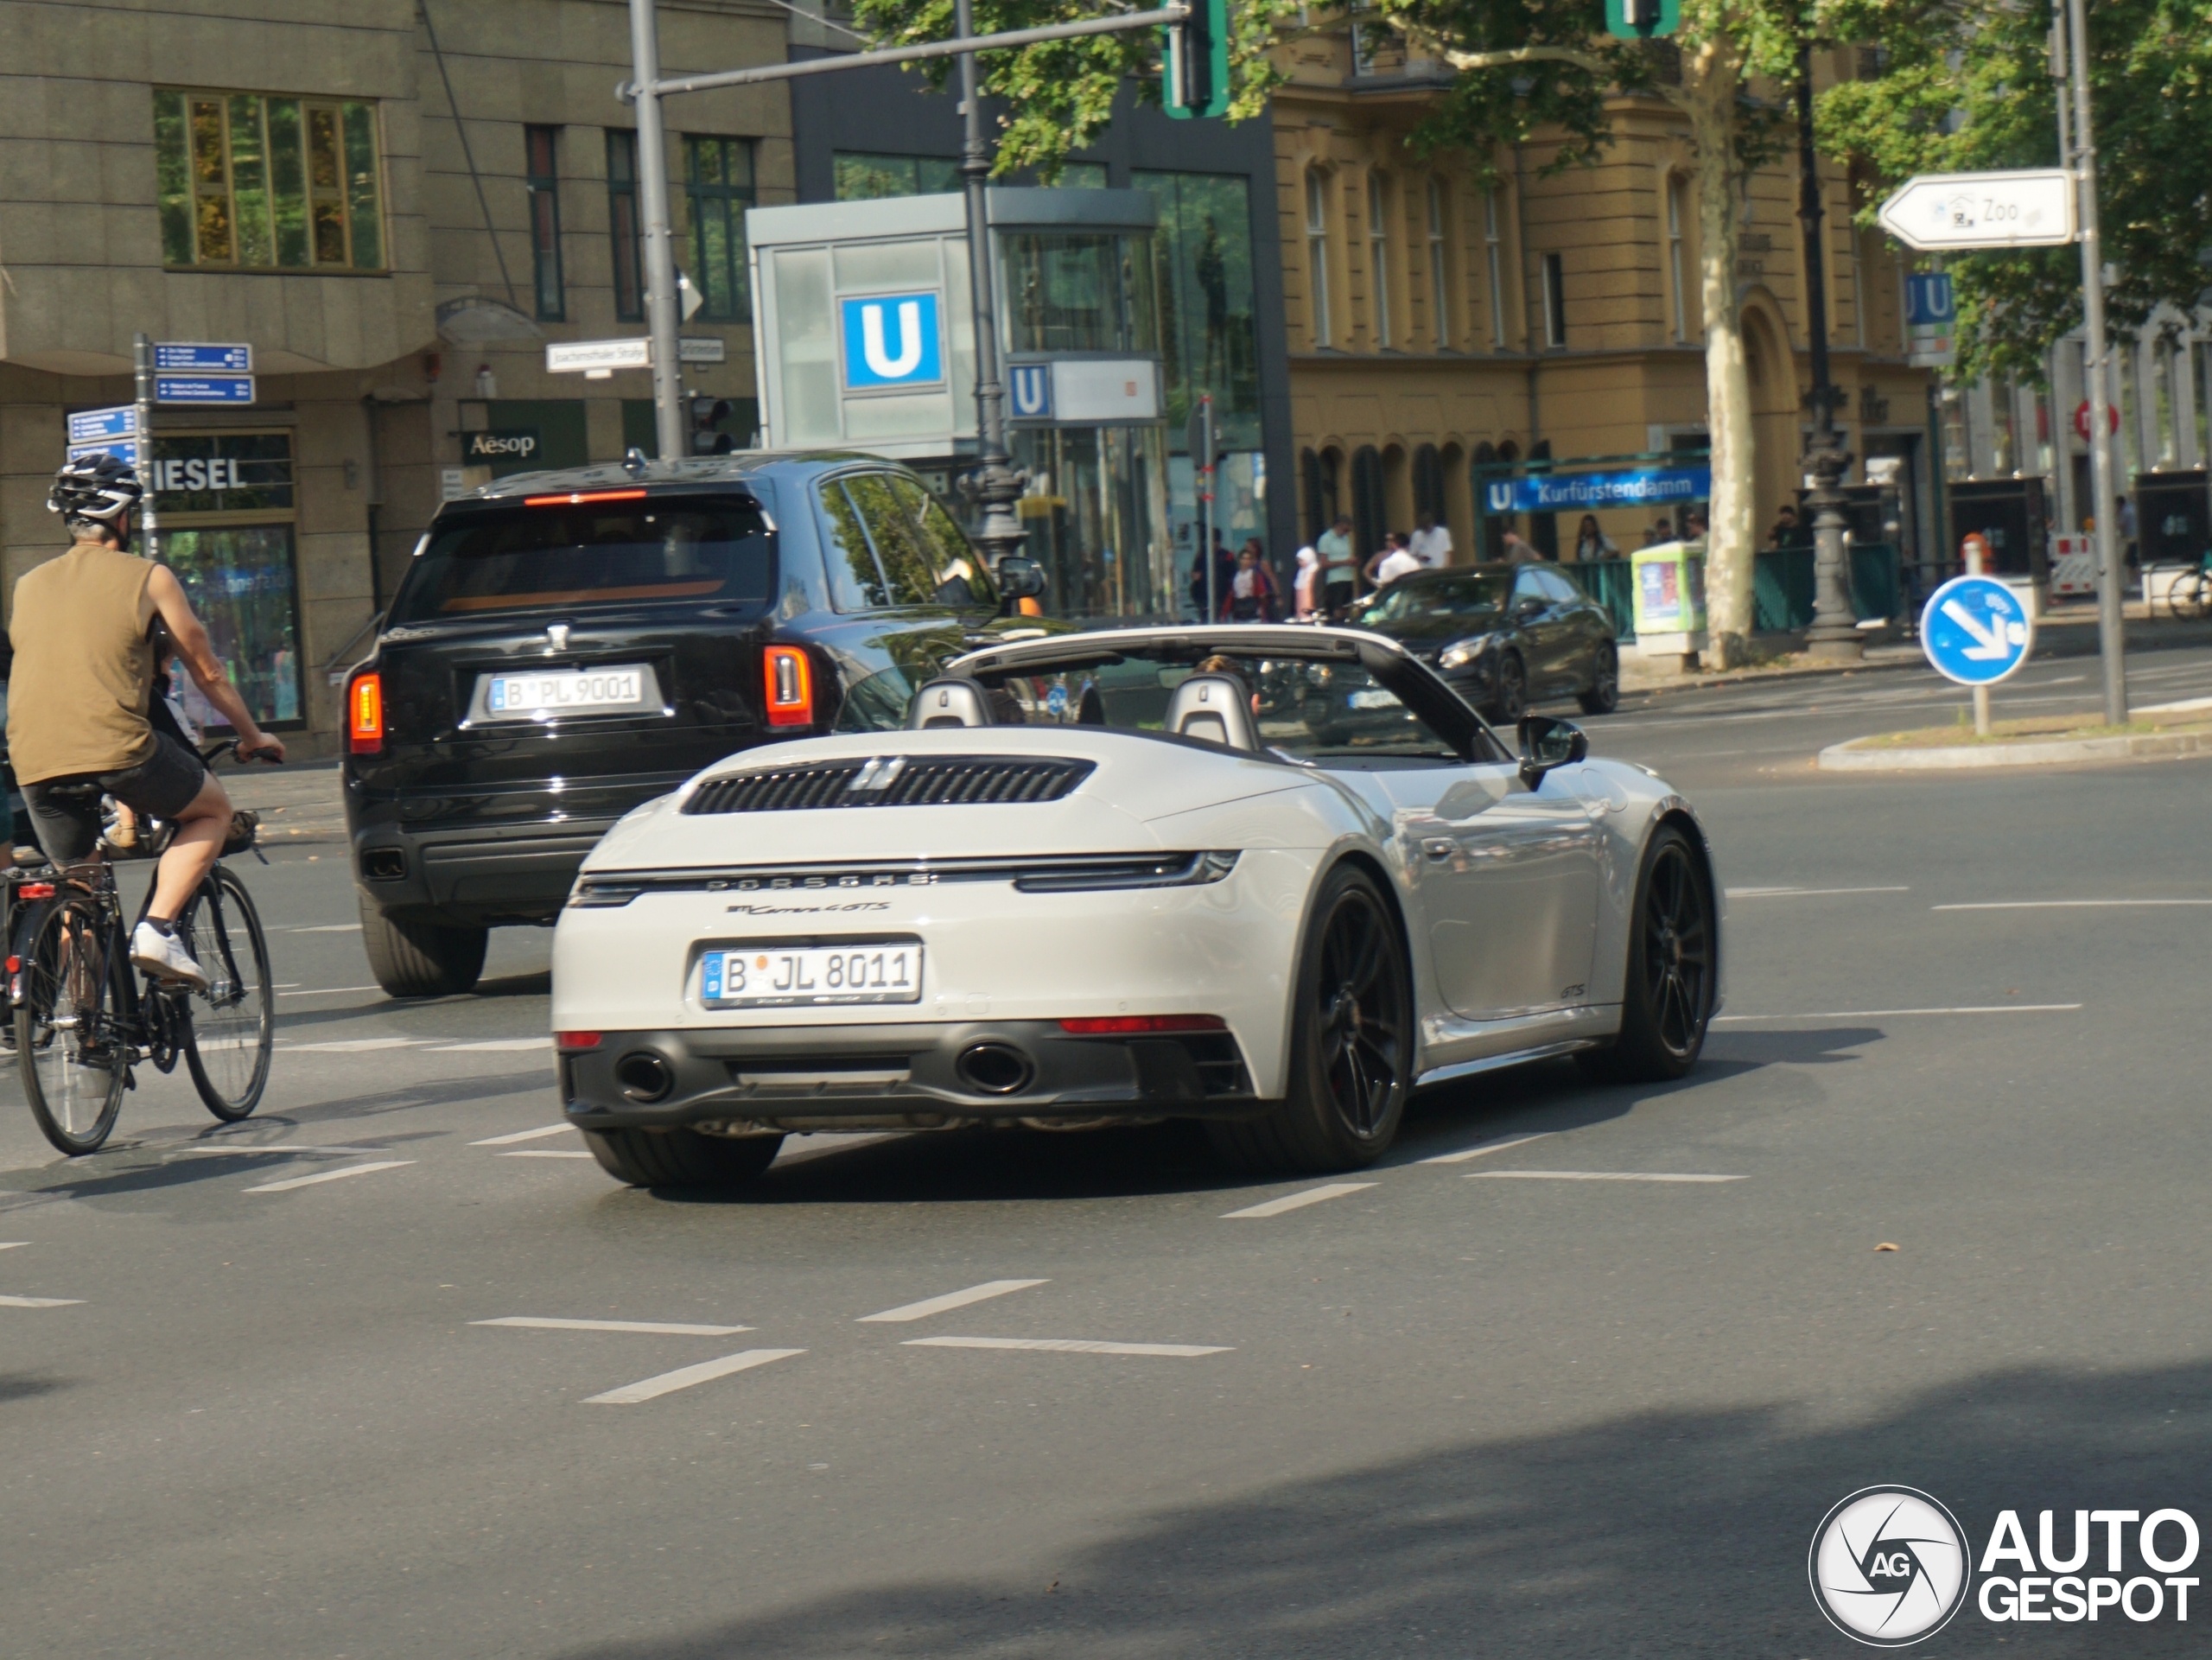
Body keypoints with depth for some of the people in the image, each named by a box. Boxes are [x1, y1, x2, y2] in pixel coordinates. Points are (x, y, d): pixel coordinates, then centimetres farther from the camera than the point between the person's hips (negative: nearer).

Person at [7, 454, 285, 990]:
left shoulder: (30, 584, 20)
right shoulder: (149, 577, 7)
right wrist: (252, 736, 29)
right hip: (117, 745, -4)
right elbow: (207, 672, 14)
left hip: (34, 762, 4)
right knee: (213, 809, 20)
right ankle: (158, 929, 0)